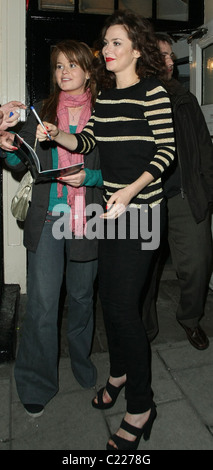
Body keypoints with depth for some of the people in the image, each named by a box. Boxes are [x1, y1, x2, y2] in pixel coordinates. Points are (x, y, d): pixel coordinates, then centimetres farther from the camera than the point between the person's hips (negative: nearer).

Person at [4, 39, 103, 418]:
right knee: (41, 305, 0)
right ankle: (37, 385, 19)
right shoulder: (41, 111, 9)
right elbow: (20, 163, 3)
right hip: (47, 217, 1)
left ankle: (81, 362, 39)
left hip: (85, 220, 0)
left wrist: (88, 176, -14)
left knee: (81, 297, 14)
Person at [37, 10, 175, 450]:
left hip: (141, 208, -7)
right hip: (111, 206, 7)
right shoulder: (104, 95, 15)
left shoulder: (152, 91, -6)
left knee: (122, 304, -8)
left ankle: (141, 406, 12)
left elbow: (166, 149, -11)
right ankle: (119, 372, 38)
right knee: (109, 294, 13)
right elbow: (86, 141, 12)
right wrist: (56, 135, -9)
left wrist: (131, 191, -24)